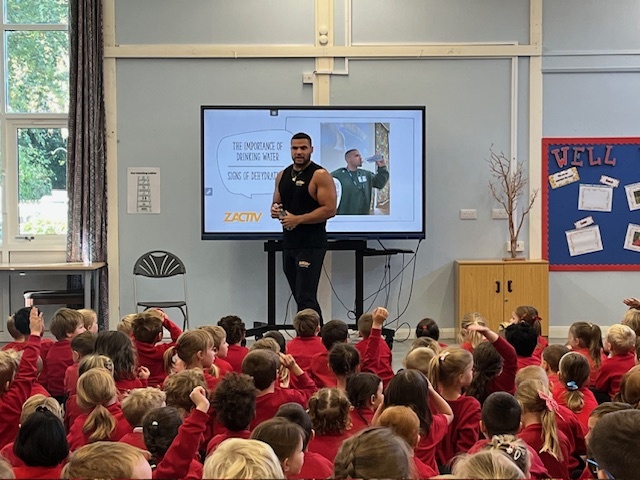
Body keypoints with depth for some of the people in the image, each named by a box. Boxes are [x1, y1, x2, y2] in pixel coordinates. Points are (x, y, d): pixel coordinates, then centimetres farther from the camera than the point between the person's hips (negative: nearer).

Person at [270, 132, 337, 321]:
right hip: (289, 242, 8)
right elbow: (277, 203, 24)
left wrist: (297, 219, -19)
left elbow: (329, 210, -16)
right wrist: (275, 210, -1)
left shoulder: (320, 176, -9)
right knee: (302, 296, 13)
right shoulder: (283, 176, 13)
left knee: (305, 298, -12)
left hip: (311, 244, -8)